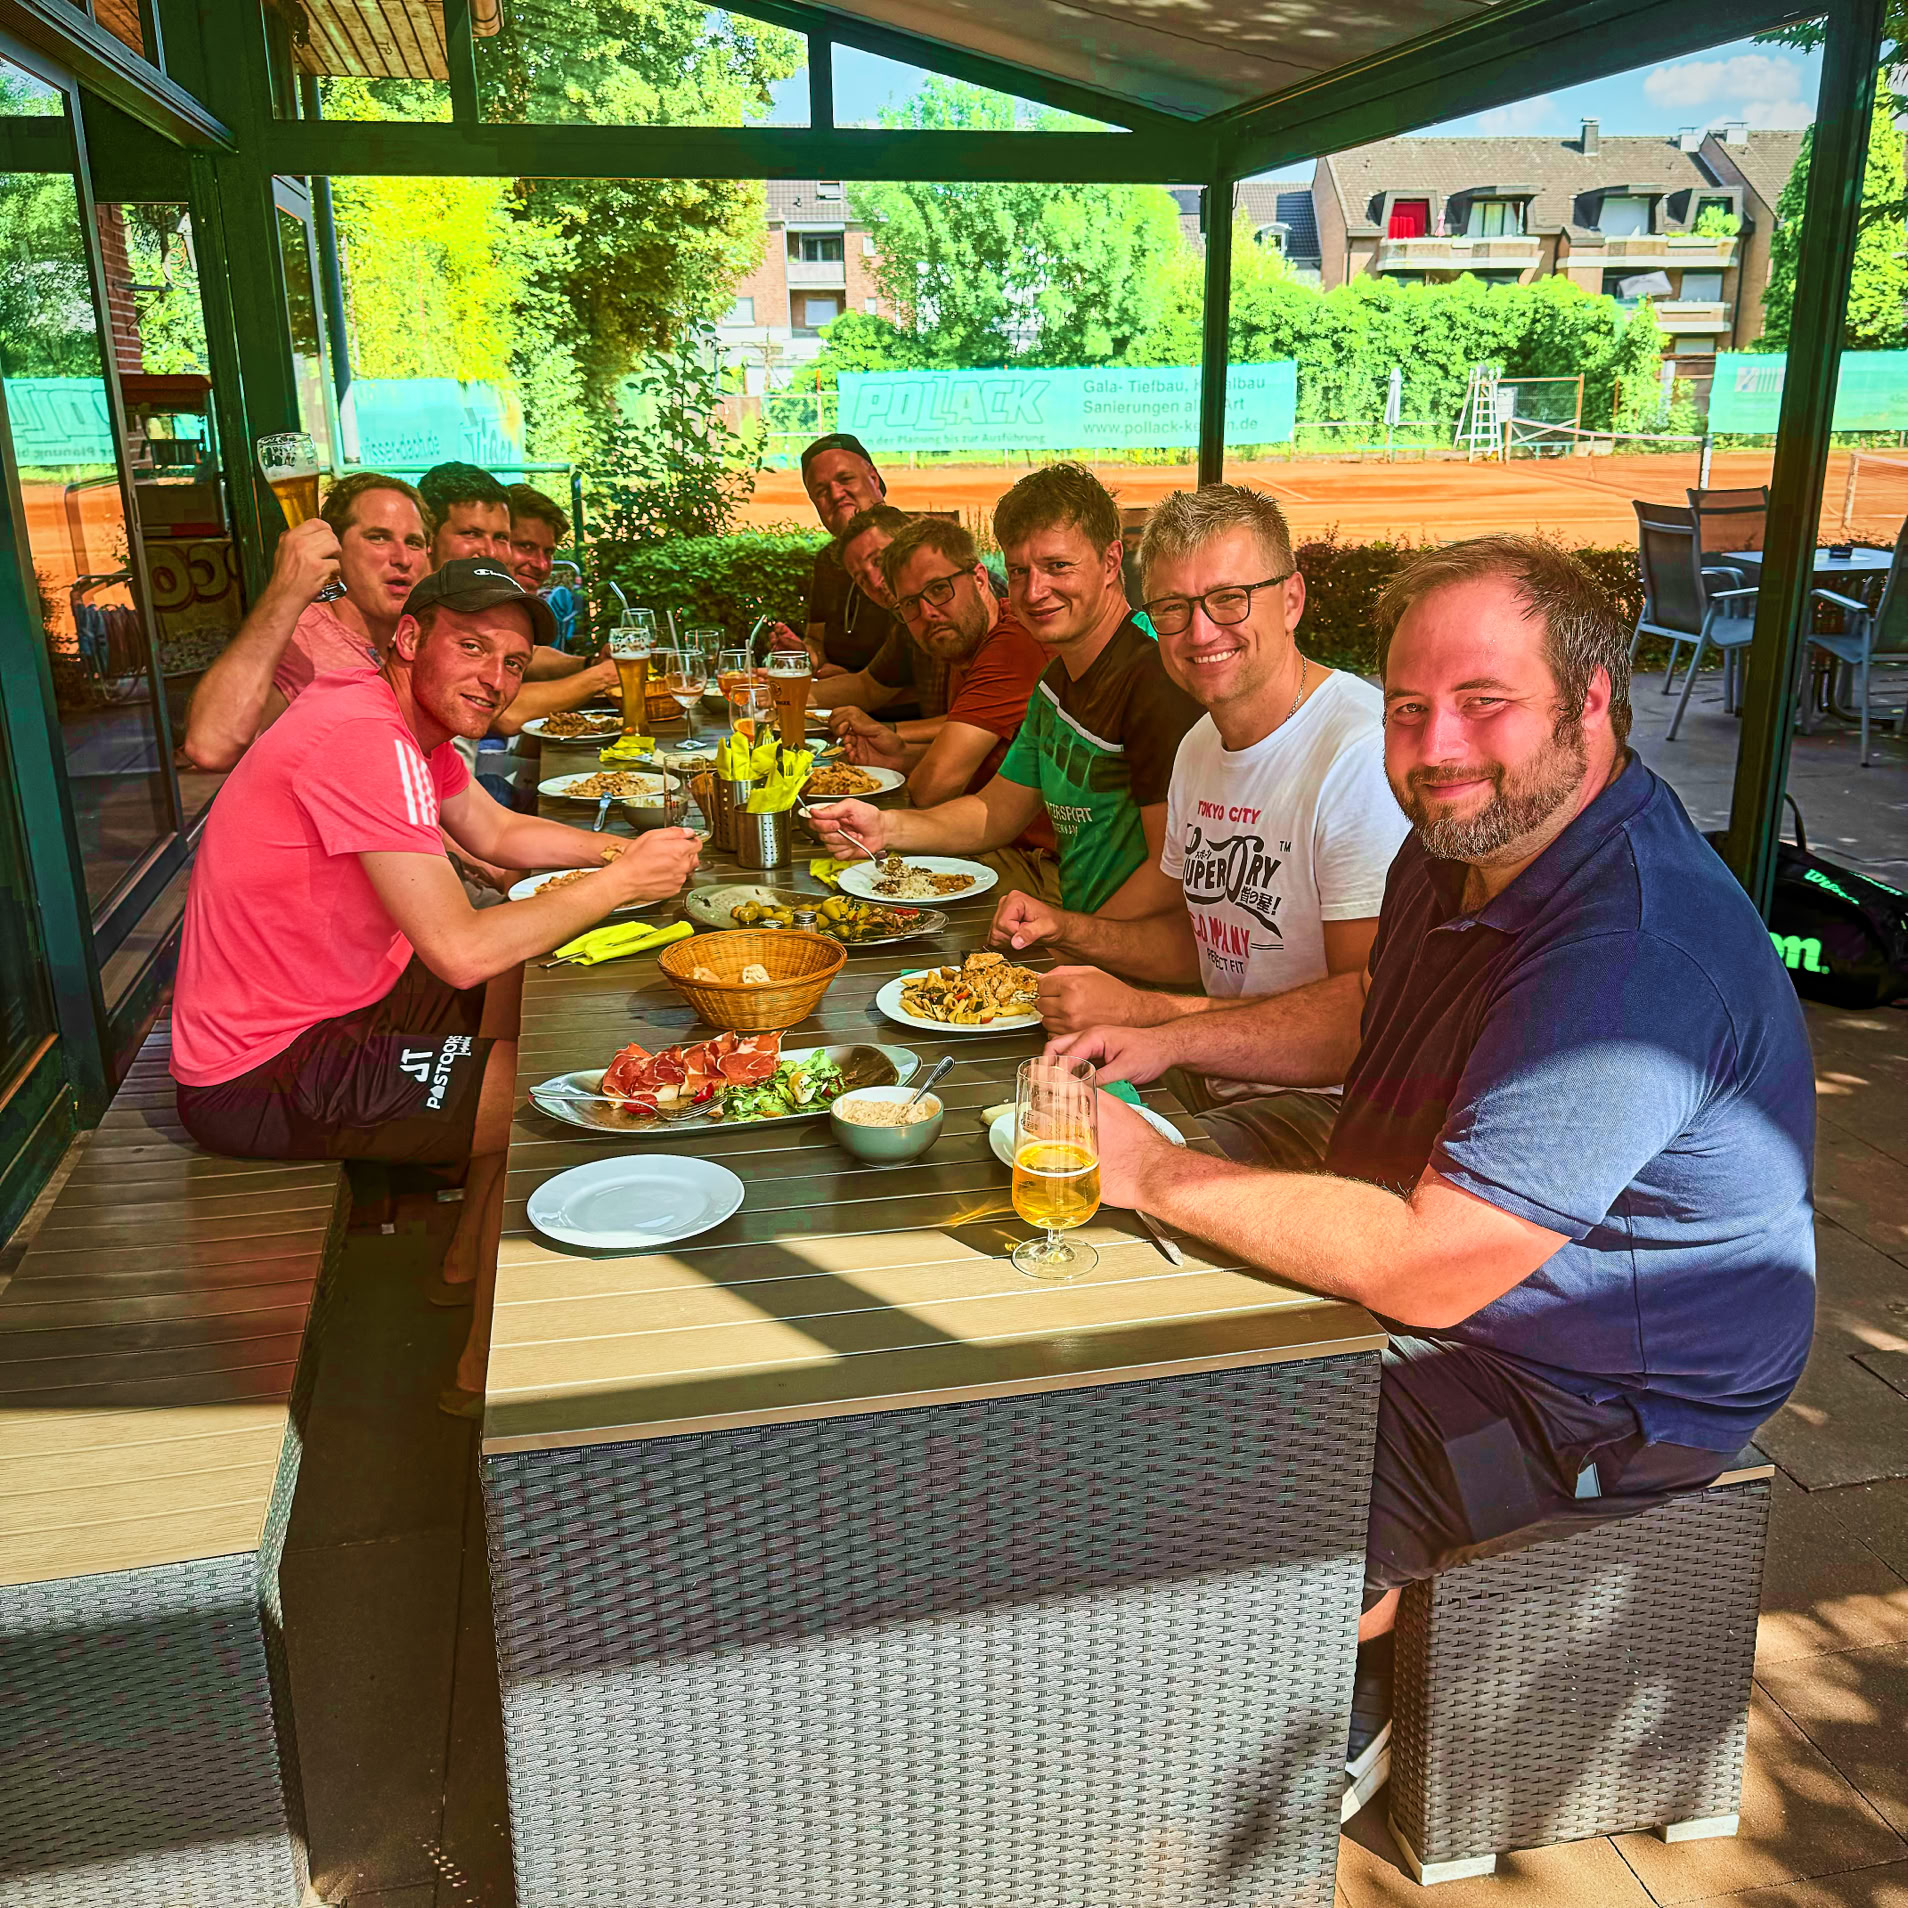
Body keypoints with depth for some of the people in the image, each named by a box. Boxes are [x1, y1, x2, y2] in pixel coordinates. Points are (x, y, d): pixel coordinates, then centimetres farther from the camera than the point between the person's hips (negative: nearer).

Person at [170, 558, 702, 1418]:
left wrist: (624, 854, 1)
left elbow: (496, 833, 19)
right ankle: (484, 1368, 6)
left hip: (335, 1000, 10)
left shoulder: (411, 726, 5)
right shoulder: (361, 737, -27)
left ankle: (469, 1258, 27)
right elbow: (462, 950, -30)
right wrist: (621, 884, -19)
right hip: (259, 1078, -10)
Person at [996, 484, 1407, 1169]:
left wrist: (1142, 1011, -23)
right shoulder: (1200, 746, 9)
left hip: (1331, 1106, -8)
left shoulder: (1369, 753, -21)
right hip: (1220, 1077, 8)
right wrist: (1070, 931, 3)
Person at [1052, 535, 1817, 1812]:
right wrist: (1171, 1042, 1)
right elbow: (1371, 1012, 17)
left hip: (1603, 1404, -9)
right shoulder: (1476, 838, -2)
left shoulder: (1634, 955, -34)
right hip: (1456, 1305, 10)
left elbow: (1426, 1268, -34)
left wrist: (1155, 1172, -26)